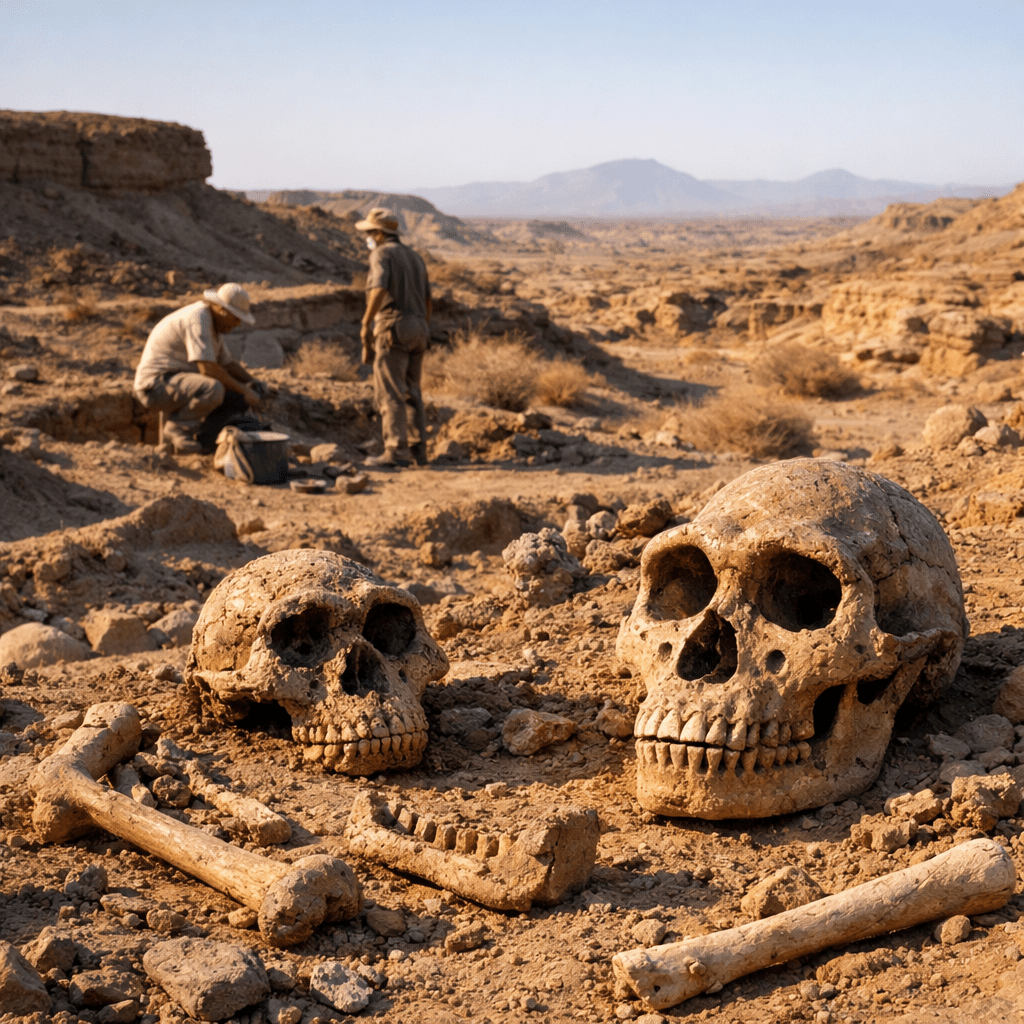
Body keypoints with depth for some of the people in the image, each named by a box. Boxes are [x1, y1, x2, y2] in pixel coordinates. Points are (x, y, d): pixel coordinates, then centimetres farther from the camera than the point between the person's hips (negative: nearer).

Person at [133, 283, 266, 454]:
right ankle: (177, 428, -14)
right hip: (157, 384, -10)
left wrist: (254, 383, 4)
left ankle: (201, 439, 1)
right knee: (213, 389, -35)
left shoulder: (213, 324, 12)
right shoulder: (197, 319, -20)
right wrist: (243, 390, -20)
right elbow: (208, 369, -28)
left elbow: (228, 363, 21)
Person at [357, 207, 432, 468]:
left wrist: (365, 324, -14)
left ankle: (396, 451, -12)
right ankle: (419, 450, 8)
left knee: (390, 393, -7)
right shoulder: (415, 257, 20)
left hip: (393, 329, -8)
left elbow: (379, 290, -22)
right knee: (411, 393, 12)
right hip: (417, 330, 8)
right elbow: (428, 302, 20)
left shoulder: (381, 253, -4)